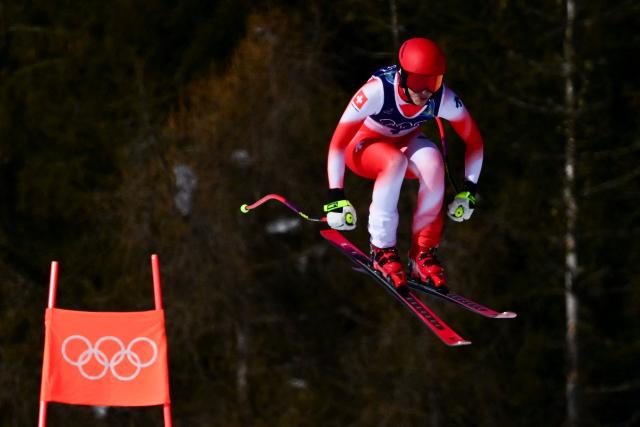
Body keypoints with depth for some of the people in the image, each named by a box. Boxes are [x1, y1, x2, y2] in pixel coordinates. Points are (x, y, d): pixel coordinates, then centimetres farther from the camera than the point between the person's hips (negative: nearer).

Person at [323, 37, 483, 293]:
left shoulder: (443, 99, -25)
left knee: (432, 162, -31)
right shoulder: (378, 90, -35)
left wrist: (469, 190, -12)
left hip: (405, 142, 3)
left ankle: (424, 253, -20)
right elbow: (338, 142, -32)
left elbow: (474, 141, -9)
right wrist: (336, 196, -35)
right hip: (365, 145, -3)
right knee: (395, 161, -37)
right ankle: (382, 250, -25)